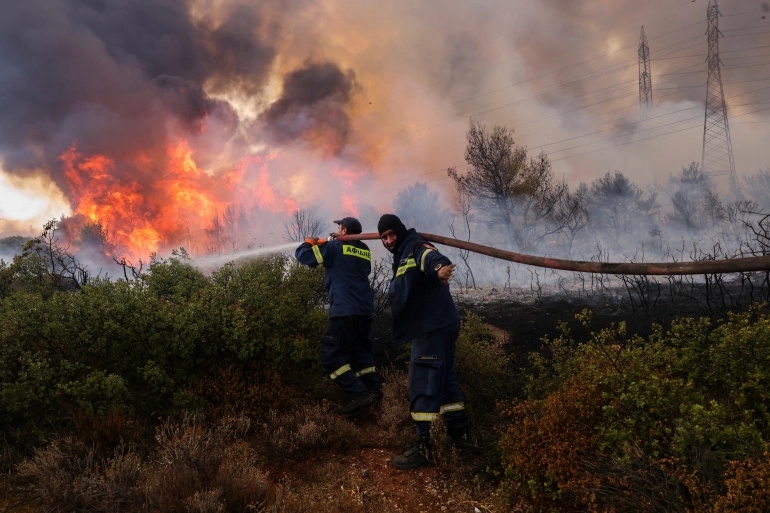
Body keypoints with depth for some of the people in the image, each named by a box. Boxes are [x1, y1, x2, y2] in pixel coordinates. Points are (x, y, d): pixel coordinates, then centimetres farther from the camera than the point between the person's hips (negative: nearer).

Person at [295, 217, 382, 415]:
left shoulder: (335, 247, -2)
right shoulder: (364, 251, 15)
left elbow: (302, 255, -2)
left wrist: (310, 243, 22)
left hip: (345, 311, -7)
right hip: (365, 310, 7)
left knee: (331, 355, -4)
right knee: (360, 351, 22)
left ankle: (359, 394, -14)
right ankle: (374, 389, 13)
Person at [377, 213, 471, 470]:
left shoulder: (416, 247, -9)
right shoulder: (401, 258, 23)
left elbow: (431, 257, -34)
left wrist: (440, 266, -54)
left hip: (434, 328, -11)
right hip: (430, 328, 11)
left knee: (423, 384, -12)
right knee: (444, 379, 17)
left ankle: (423, 446, -10)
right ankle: (460, 432, 28)